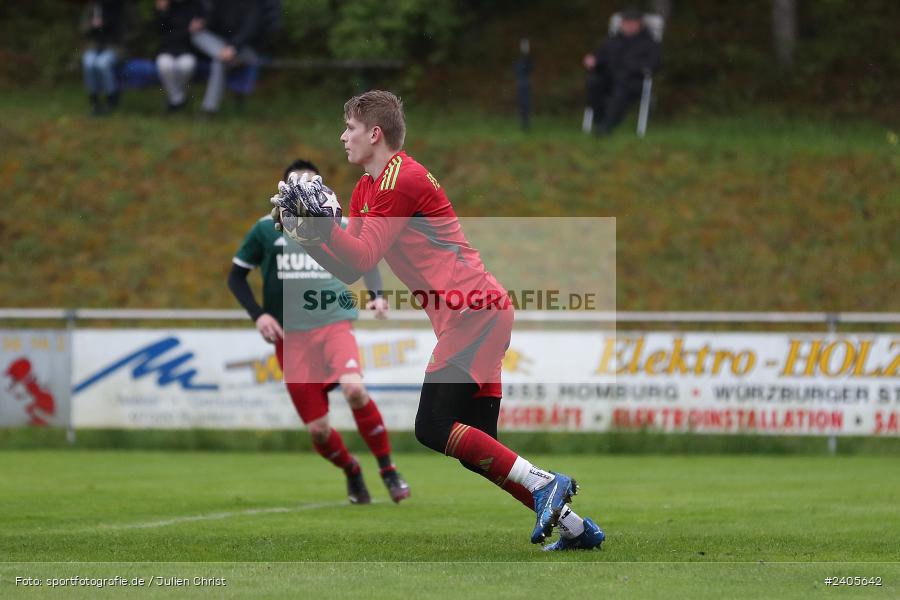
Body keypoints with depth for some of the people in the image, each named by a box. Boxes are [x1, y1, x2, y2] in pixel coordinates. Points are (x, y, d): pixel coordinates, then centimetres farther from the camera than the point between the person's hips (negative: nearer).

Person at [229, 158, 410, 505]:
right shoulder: (266, 230, 5)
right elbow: (236, 275, 13)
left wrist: (376, 295, 3)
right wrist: (257, 314, -1)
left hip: (334, 324, 0)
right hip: (290, 336, 1)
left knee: (354, 388, -30)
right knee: (318, 429, -5)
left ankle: (388, 471, -15)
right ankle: (351, 473, 27)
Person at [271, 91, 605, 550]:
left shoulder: (402, 179, -10)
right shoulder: (367, 190, 19)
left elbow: (361, 261, -14)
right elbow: (347, 270, 14)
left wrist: (321, 220, -18)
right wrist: (306, 231, 4)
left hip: (474, 313, -10)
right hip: (477, 315, 10)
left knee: (434, 428, -15)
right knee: (474, 448, 7)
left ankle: (544, 483, -15)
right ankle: (575, 527, 8)